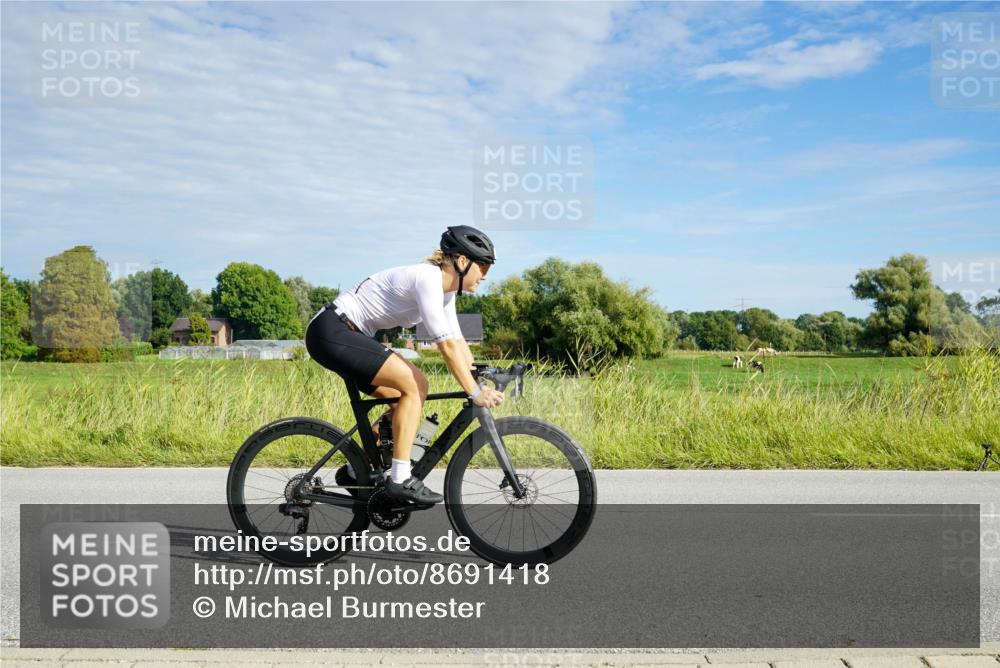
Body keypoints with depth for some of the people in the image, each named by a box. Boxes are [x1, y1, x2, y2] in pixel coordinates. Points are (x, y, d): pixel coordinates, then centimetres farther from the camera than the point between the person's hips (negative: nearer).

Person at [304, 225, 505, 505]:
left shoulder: (445, 288, 9)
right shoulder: (428, 278, -20)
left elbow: (458, 342, 11)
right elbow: (446, 345, -26)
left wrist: (482, 384, 5)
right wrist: (475, 393, -24)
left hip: (347, 335, 10)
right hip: (331, 332, -10)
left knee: (405, 400, 7)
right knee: (415, 385, -17)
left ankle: (355, 471, 17)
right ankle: (400, 479, -13)